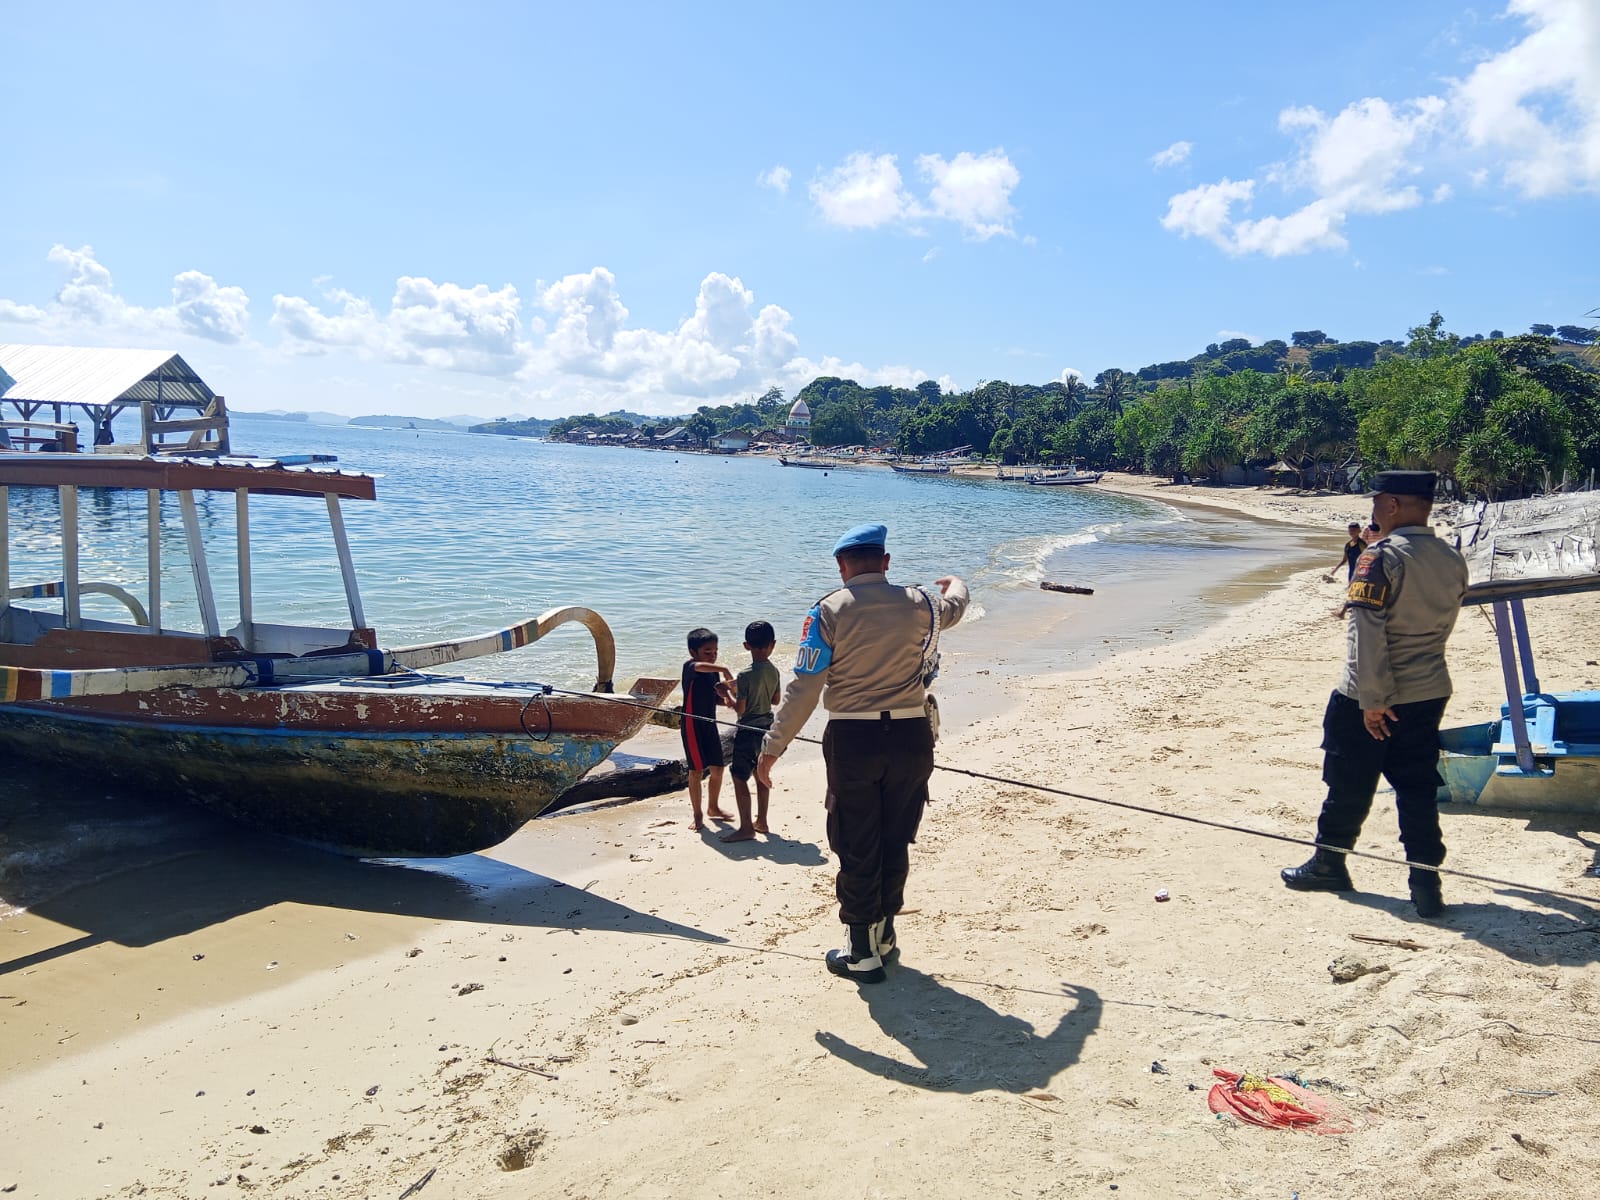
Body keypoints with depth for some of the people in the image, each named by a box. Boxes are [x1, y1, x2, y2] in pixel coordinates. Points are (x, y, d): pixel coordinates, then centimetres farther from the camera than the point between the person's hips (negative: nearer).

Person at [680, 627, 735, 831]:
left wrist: (726, 699, -7)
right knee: (697, 770, -3)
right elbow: (700, 667, -38)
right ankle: (697, 815, 8)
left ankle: (713, 808, 30)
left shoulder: (713, 672, 9)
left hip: (710, 724, 7)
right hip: (693, 724, -7)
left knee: (717, 768, 12)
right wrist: (723, 669, -40)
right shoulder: (689, 667, -13)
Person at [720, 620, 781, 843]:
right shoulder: (774, 671, 1)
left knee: (739, 777, 0)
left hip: (748, 731, -7)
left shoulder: (745, 675, -19)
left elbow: (740, 708, -18)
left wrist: (729, 693, 0)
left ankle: (746, 827, 1)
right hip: (767, 728, 7)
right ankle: (761, 821, 26)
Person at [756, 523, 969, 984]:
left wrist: (772, 747, -4)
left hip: (853, 739, -3)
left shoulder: (830, 610, -7)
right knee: (896, 841, 17)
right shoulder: (920, 603, 3)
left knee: (856, 847, 8)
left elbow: (804, 687, -11)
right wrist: (955, 583, 52)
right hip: (910, 737, 3)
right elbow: (953, 607, 28)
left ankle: (863, 951, 15)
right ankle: (883, 930, 33)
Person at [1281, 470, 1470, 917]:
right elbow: (1442, 625, 14)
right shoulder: (1453, 561, 3)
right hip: (1429, 695, 6)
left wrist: (1373, 699, -19)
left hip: (1369, 697, -6)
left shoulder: (1382, 557, -18)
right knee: (1417, 788, 11)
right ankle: (1425, 882, 10)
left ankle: (1329, 862, 25)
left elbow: (1368, 632, -22)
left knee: (1350, 781, 10)